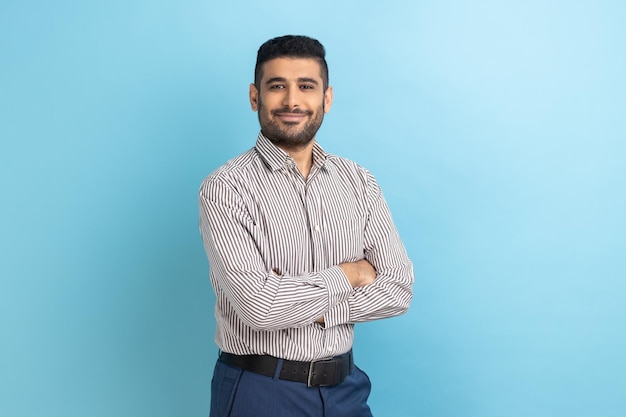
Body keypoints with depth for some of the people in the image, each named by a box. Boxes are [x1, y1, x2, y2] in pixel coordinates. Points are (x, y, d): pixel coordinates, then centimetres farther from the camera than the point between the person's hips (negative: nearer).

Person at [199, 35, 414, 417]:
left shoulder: (360, 182, 1)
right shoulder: (225, 188, -14)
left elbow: (398, 288, -3)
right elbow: (258, 305, -23)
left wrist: (311, 308, -16)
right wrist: (350, 274, -11)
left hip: (346, 386, 4)